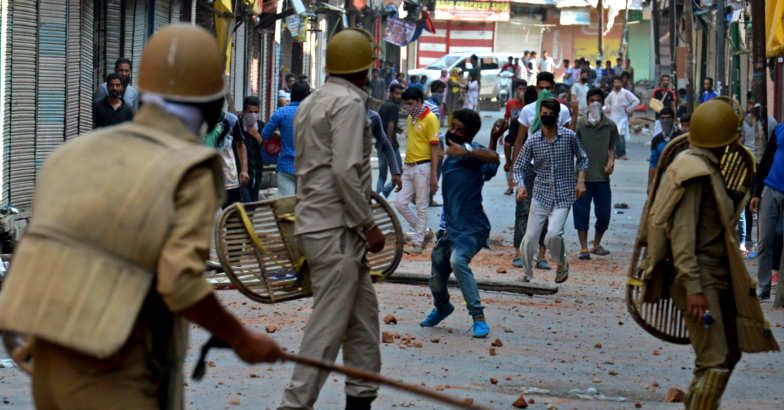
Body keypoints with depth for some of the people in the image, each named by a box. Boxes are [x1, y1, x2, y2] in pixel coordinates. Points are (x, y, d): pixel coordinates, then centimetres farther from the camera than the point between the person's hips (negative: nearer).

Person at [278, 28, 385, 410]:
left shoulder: (312, 102, 17)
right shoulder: (349, 102, -13)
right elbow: (346, 171, -21)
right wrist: (368, 224, -14)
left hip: (315, 219, 10)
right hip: (336, 229, -10)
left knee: (363, 313, 16)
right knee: (329, 323, -7)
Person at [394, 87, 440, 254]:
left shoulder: (430, 119, -11)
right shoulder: (410, 118, 13)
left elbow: (435, 148, -13)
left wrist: (433, 175, -16)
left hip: (423, 167, -8)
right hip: (409, 166, 8)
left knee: (421, 206, 0)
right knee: (400, 202, 5)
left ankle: (418, 242, 7)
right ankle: (423, 232, 19)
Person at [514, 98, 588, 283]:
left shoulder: (569, 136, -4)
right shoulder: (532, 141, -2)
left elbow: (582, 158, 10)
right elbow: (519, 166, 4)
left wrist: (580, 180, -2)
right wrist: (521, 186, -13)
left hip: (563, 197, -2)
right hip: (541, 196, 2)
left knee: (553, 234, -21)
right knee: (529, 239, -1)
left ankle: (562, 265, 8)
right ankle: (527, 274, 23)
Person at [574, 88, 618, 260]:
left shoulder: (610, 126, 5)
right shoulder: (580, 125, -1)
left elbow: (612, 147, 10)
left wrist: (611, 161, -9)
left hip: (602, 176, 2)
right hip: (583, 175, -2)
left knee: (604, 213, 4)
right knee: (581, 212, -2)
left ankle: (596, 244, 25)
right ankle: (583, 248, 5)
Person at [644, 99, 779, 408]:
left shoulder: (708, 168, 14)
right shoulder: (694, 171, -16)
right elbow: (681, 235, -22)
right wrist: (693, 289, -25)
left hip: (719, 278, 10)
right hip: (701, 279, -10)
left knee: (730, 352, 15)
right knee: (714, 362, -13)